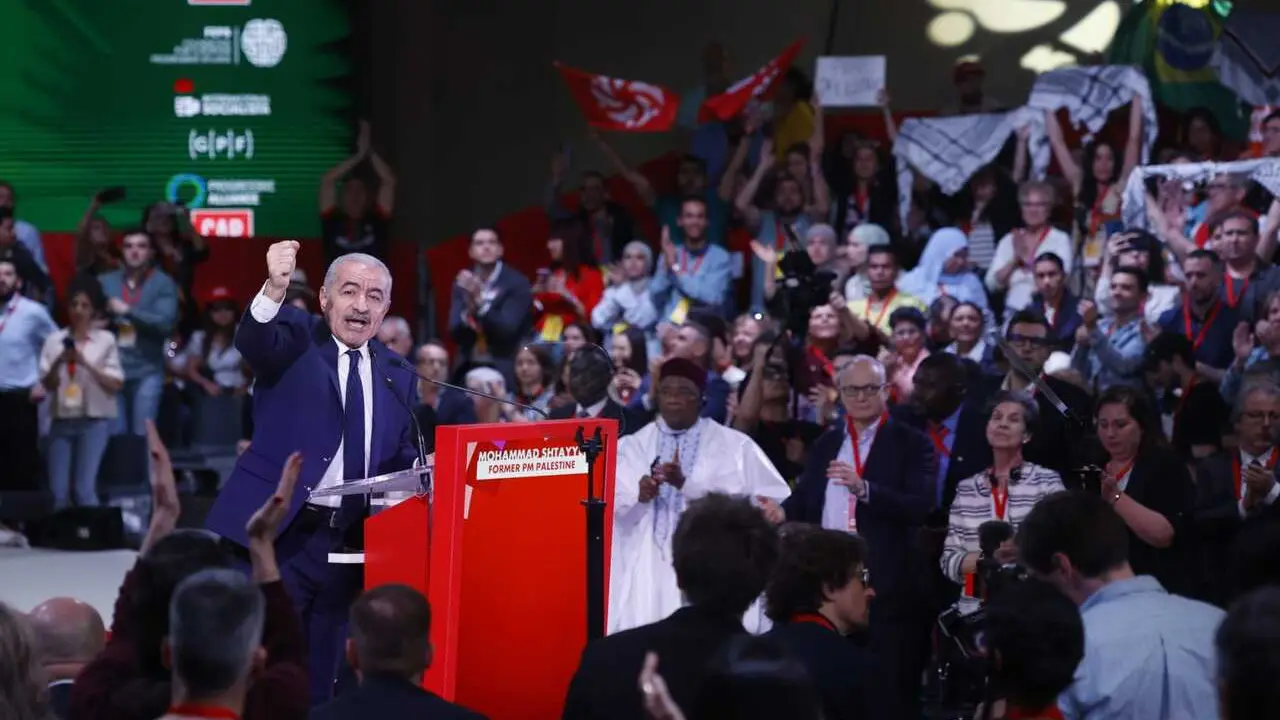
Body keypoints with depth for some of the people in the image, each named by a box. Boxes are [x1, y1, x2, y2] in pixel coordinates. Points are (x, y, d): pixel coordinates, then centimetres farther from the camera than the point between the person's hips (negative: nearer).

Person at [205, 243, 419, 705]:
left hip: (343, 543, 5)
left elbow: (399, 458, 20)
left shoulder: (396, 377, 14)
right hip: (274, 532, -5)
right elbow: (253, 341, -22)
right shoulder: (296, 340, 0)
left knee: (316, 676, 11)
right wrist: (274, 290, -42)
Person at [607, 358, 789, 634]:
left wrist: (685, 484, -20)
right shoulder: (631, 446, 12)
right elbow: (610, 505, 2)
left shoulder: (734, 446, 5)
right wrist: (638, 495, -19)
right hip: (647, 574, 2)